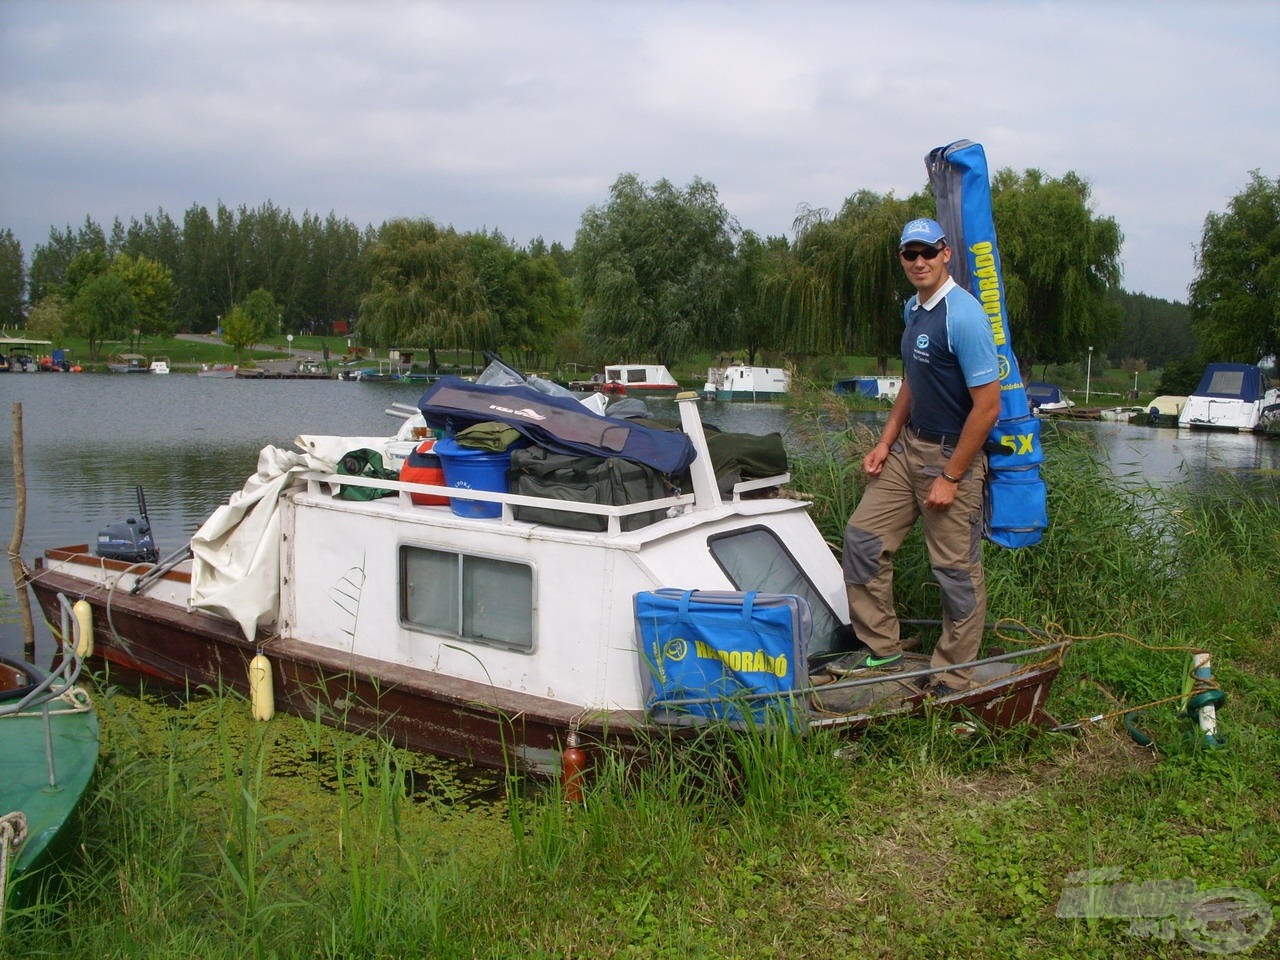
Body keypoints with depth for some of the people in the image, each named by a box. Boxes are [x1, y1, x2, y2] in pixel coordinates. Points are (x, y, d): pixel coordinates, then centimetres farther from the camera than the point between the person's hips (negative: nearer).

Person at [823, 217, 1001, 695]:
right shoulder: (914, 308, 9)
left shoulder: (963, 315, -19)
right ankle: (880, 649, 21)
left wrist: (950, 477, -18)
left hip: (953, 455, -9)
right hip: (909, 446, 9)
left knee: (957, 570, 1)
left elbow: (987, 405, -20)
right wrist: (886, 441, 12)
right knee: (862, 536, 8)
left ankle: (951, 681, 13)